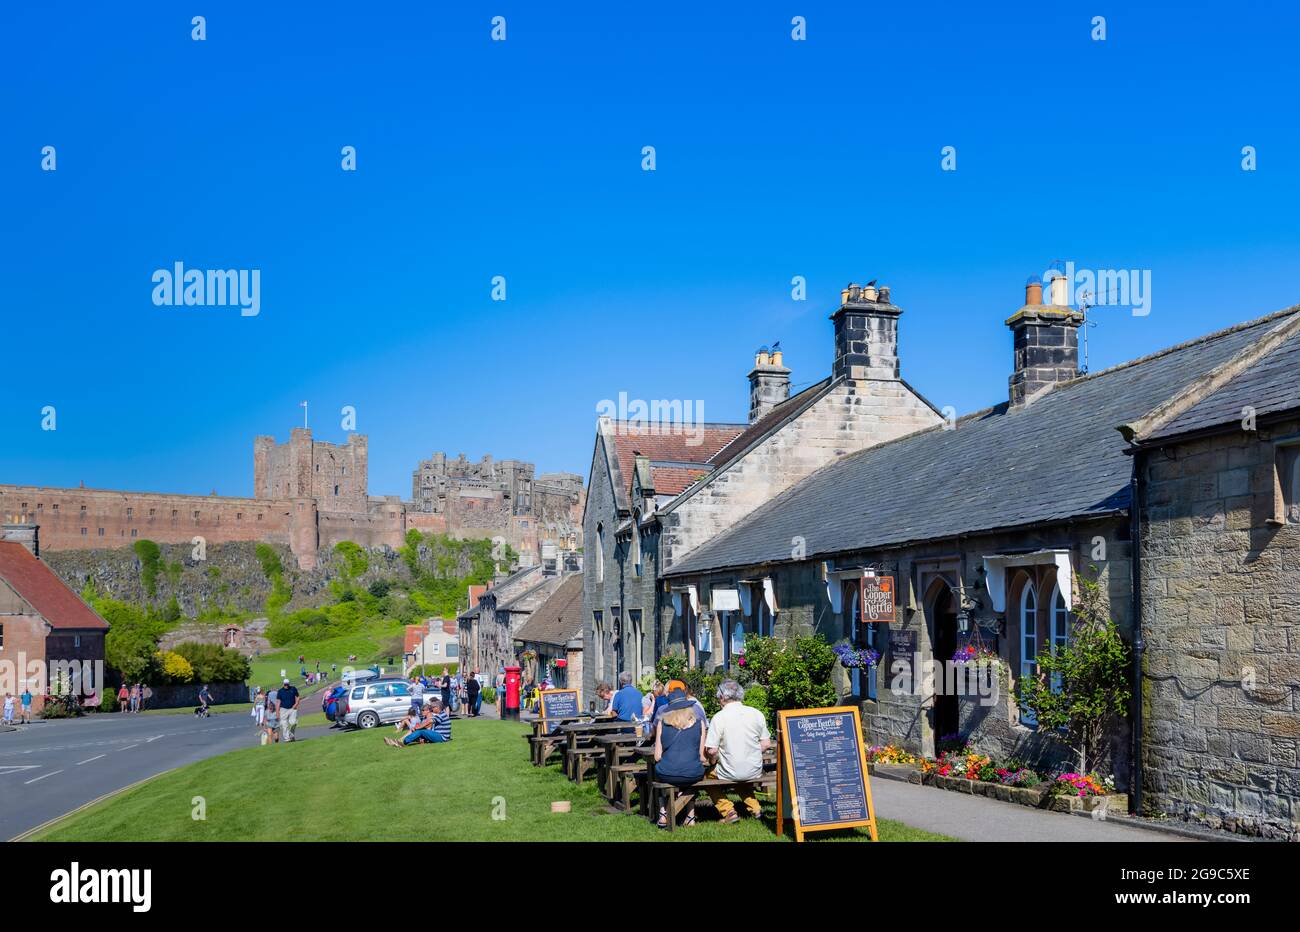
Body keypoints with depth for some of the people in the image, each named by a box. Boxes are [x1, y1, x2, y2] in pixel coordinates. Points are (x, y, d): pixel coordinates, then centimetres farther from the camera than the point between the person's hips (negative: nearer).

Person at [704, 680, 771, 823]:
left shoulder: (719, 717, -14)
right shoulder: (757, 714, -2)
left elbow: (711, 750, -16)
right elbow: (766, 744, 3)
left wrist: (714, 761, 4)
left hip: (730, 773, -5)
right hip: (755, 772, 5)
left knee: (708, 775, 24)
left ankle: (728, 811, 13)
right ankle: (754, 807, 27)